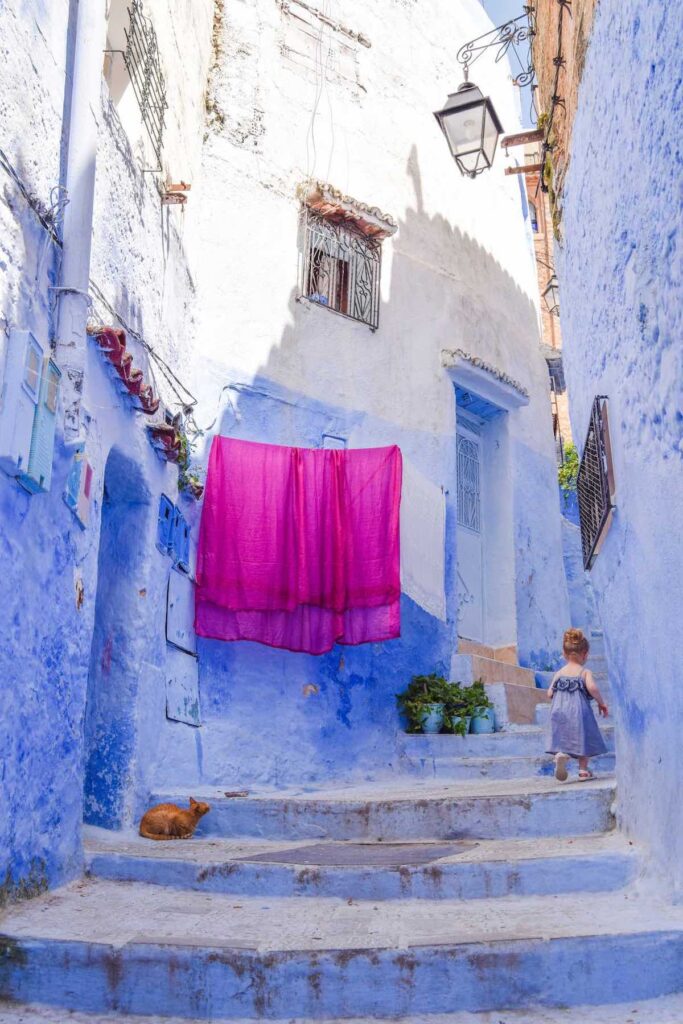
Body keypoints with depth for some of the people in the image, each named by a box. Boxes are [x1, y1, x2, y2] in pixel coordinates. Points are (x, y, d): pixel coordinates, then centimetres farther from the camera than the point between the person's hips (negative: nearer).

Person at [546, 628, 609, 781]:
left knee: (564, 739, 12)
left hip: (559, 711, 3)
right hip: (579, 711, -3)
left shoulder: (559, 673, 8)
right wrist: (601, 703, -5)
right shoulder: (585, 672, -2)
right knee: (582, 741, 13)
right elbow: (592, 688, -21)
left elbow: (550, 694, 4)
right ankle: (583, 770, 16)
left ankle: (561, 754, -17)